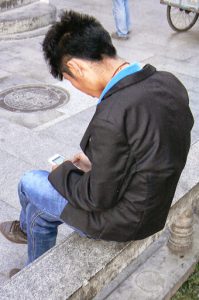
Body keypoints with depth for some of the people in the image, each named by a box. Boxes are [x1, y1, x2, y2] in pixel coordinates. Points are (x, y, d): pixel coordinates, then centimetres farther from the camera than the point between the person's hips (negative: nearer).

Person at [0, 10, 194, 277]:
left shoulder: (110, 118, -35)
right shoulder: (169, 82, -9)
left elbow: (98, 198, -23)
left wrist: (64, 171, -4)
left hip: (123, 221, -8)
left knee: (29, 183, 15)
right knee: (39, 212, 24)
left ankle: (26, 227, 51)